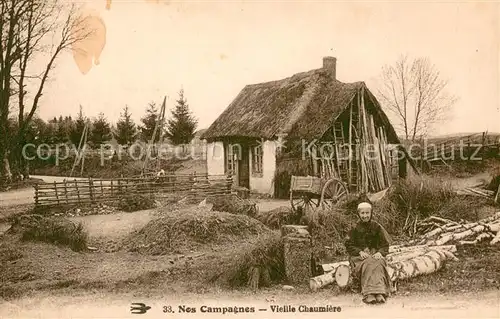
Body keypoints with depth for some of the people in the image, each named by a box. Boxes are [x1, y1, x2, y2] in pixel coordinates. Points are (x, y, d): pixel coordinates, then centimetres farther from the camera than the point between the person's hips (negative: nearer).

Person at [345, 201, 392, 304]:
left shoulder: (377, 227, 10)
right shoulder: (355, 228, 7)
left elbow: (385, 244, 9)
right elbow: (349, 245, 3)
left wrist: (380, 252, -12)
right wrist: (360, 252, -14)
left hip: (375, 254, 1)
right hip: (359, 255, -1)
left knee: (378, 264, -33)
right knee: (367, 264, -34)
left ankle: (379, 293, -48)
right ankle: (368, 294, -48)